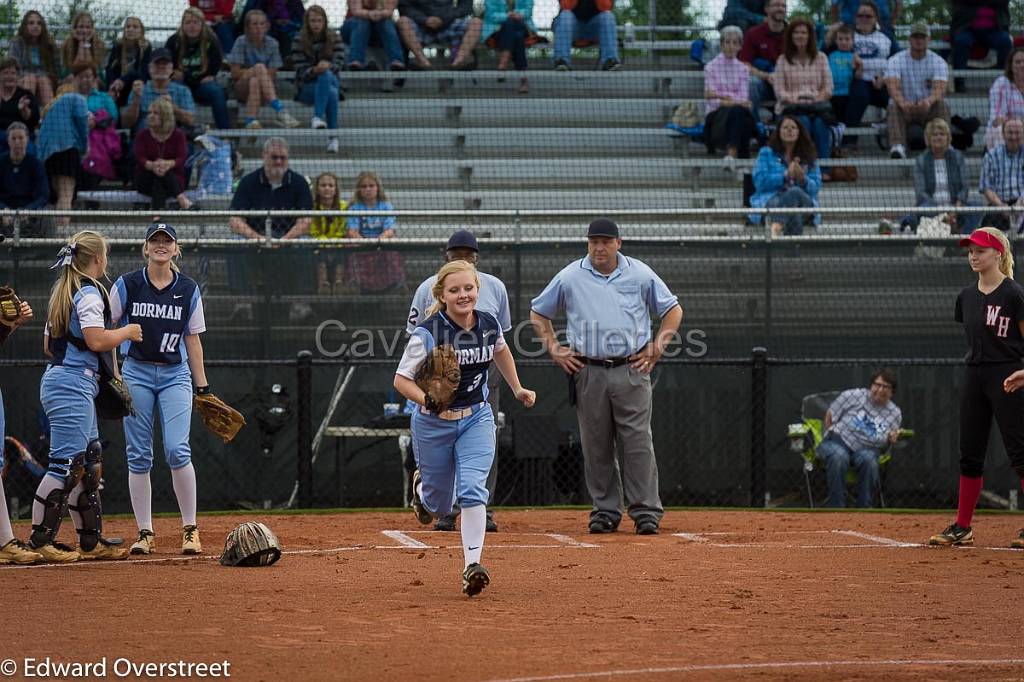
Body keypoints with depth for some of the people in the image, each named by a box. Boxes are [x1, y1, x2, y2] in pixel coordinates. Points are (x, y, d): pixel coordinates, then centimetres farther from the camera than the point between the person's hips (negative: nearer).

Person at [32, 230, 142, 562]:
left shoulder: (61, 291, 17)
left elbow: (48, 345, 20)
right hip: (74, 383, -10)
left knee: (89, 461, 12)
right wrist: (127, 332, -4)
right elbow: (97, 340, -20)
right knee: (67, 463, -10)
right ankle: (40, 539, -11)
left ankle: (91, 541, 14)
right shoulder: (89, 292, -11)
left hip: (57, 376, 10)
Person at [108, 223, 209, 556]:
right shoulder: (127, 285, 0)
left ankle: (190, 530, -4)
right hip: (136, 374, 0)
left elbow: (193, 340, 9)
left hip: (175, 375, 0)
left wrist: (202, 387, 6)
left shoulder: (189, 290, 5)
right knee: (138, 455, 0)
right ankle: (145, 533, 6)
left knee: (177, 451, -13)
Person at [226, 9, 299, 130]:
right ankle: (279, 110, -47)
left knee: (254, 81, -36)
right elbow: (235, 73, -7)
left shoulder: (272, 43, 3)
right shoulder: (242, 42, -2)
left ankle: (251, 120, -49)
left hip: (264, 93, 1)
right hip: (243, 89, -1)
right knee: (260, 66, -32)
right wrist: (258, 70, -10)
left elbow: (271, 75, -4)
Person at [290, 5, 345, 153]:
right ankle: (333, 137, -43)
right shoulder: (300, 42, -3)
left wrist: (328, 66, -30)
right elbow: (301, 72, -8)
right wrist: (314, 71, -30)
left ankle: (318, 117, -42)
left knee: (326, 74, -35)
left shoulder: (334, 39, 2)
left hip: (331, 81, 2)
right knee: (331, 93, -34)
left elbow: (338, 64, -7)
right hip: (306, 87, -2)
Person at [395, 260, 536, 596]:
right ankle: (422, 486, 50)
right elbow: (401, 379, -17)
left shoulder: (489, 325, -5)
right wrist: (427, 400, -34)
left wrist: (517, 389, 20)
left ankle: (472, 566, -18)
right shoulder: (427, 333, -20)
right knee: (440, 505, 12)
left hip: (476, 419, 2)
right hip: (434, 423, -2)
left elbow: (501, 350, 19)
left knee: (472, 489, -19)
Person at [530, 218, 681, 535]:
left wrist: (657, 346, 3)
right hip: (588, 373, 1)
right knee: (596, 445, 3)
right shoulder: (570, 277, 6)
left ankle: (646, 510, -4)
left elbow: (673, 309, 14)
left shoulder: (640, 273, 5)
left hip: (631, 369, -1)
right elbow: (538, 312, 17)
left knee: (638, 441, -7)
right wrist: (553, 348, 7)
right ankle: (606, 510, 11)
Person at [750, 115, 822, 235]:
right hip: (771, 201, -2)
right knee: (793, 192, -38)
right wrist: (786, 176, -9)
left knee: (796, 192, -36)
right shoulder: (766, 153, 17)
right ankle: (775, 230, -65)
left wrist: (803, 179, -13)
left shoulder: (809, 157, 22)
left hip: (803, 201, 2)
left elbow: (815, 187, 9)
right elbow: (759, 182, 2)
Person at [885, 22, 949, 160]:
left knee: (942, 105, -30)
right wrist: (902, 102, -43)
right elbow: (893, 87, -20)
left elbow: (940, 89, -18)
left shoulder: (938, 61, -1)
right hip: (905, 109, -1)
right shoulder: (896, 60, -2)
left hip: (929, 109, 1)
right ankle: (898, 146, -50)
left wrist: (929, 101, -43)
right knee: (895, 106, -33)